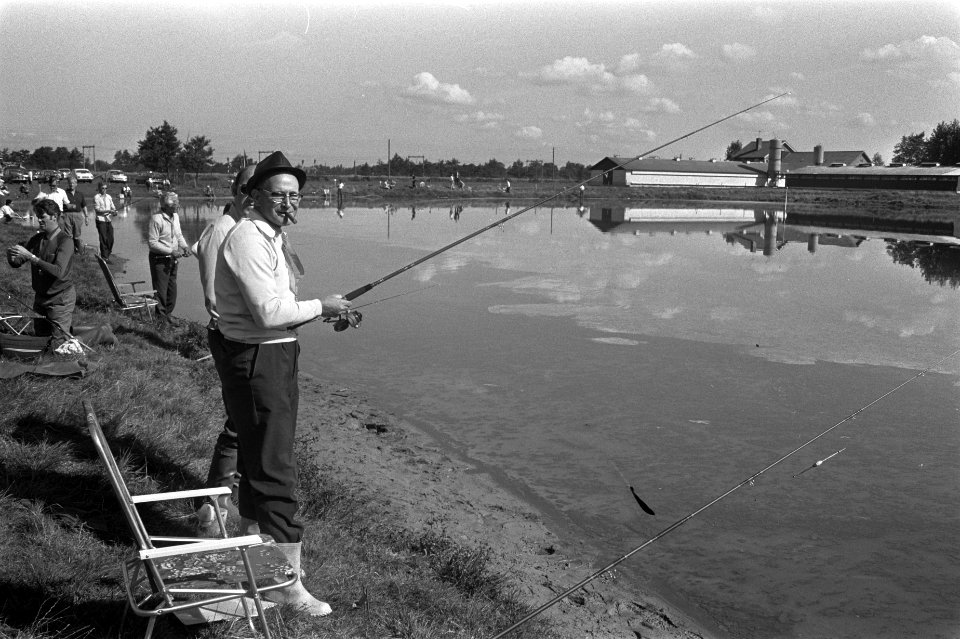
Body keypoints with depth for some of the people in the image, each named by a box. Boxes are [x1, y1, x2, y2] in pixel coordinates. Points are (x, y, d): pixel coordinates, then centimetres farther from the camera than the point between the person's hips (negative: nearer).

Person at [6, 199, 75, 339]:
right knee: (40, 339, 15)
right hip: (40, 297, 7)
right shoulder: (37, 238, 4)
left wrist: (31, 256, -33)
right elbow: (17, 263, 6)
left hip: (60, 299, -7)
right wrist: (11, 257, -18)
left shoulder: (65, 241, -17)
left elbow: (59, 272, -30)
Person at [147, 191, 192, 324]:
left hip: (173, 259, 8)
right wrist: (171, 251, -22)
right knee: (161, 290, 0)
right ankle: (161, 317, 11)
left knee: (172, 289, 14)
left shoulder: (175, 216, 7)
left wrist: (185, 246, -1)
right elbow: (152, 243, -20)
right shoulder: (156, 219, -19)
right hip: (159, 259, -7)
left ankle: (168, 314, 28)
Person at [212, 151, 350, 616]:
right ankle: (287, 584, -1)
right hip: (256, 362, -11)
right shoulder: (247, 238, -18)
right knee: (275, 473, -8)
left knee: (259, 461, 21)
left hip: (276, 356, 11)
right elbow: (269, 312, -26)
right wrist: (320, 306, -14)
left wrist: (322, 312, 7)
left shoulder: (274, 237, 15)